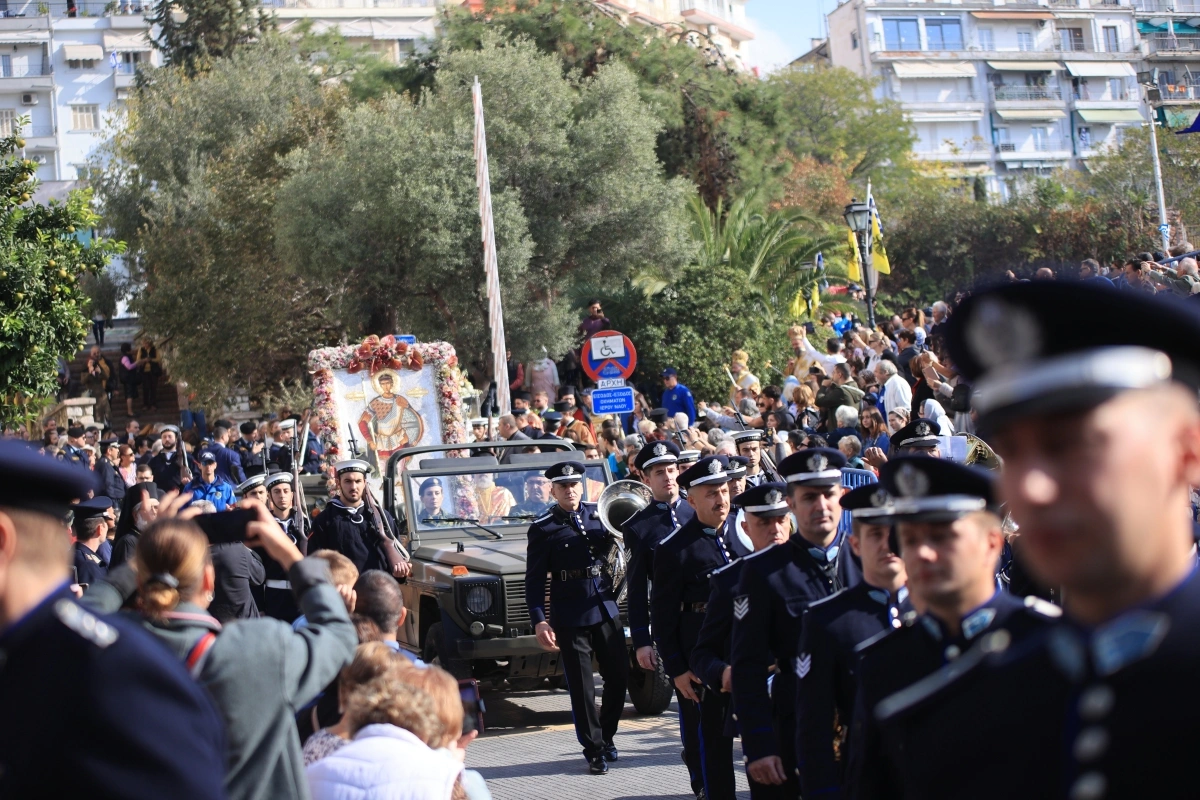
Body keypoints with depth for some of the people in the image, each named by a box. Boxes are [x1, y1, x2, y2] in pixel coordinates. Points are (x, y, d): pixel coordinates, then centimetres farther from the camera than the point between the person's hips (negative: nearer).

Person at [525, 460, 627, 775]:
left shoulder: (597, 515, 7)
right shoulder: (542, 528, -4)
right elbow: (534, 580, -6)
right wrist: (539, 620, -16)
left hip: (605, 608, 4)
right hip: (570, 616, -4)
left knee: (619, 676, 9)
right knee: (582, 687, 1)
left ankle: (606, 737, 28)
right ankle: (594, 750, 11)